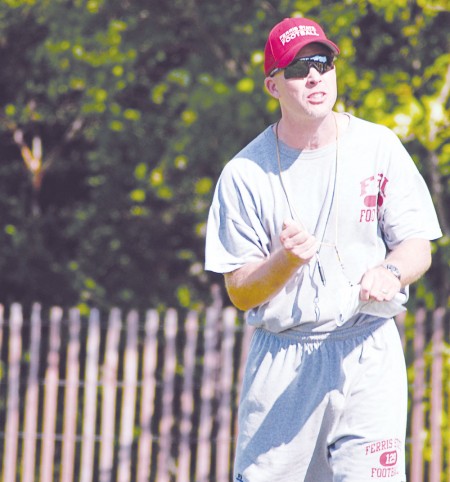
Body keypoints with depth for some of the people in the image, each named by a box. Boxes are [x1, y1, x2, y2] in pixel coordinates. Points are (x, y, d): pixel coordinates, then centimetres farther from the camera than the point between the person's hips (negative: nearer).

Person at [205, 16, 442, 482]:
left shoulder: (378, 147, 3)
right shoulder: (244, 172, 0)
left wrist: (389, 272, -22)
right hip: (279, 360, 0)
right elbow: (240, 293, -1)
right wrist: (287, 260, -22)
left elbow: (418, 247, 2)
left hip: (368, 354, 0)